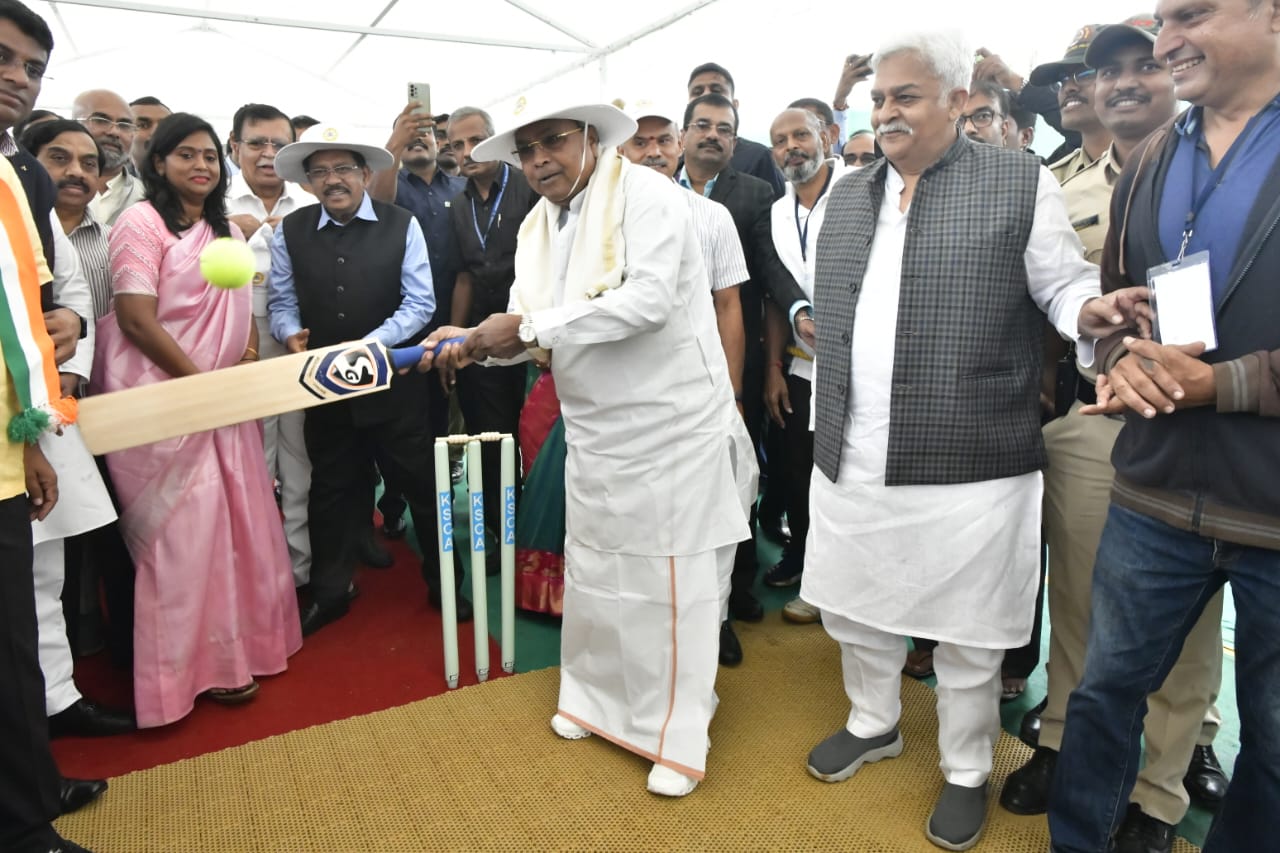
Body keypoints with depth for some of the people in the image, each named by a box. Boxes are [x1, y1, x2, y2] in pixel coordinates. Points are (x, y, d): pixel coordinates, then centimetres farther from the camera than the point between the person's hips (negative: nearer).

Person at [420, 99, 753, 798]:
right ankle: (598, 695, 38)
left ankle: (677, 730, 21)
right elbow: (528, 330, 8)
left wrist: (529, 325, -24)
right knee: (590, 567, 16)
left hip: (668, 420, -7)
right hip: (593, 428, 7)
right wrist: (471, 340, -14)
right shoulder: (536, 227, 11)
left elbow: (650, 298, -26)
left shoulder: (645, 193, -12)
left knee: (669, 578, 3)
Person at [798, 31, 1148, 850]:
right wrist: (828, 338, 9)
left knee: (966, 633, 9)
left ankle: (967, 773, 32)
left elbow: (1065, 282, 0)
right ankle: (874, 722, 44)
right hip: (851, 459, 6)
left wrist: (1091, 311, -20)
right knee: (852, 605, 19)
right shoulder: (848, 193, 14)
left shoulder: (1020, 181, -2)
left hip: (967, 461, -5)